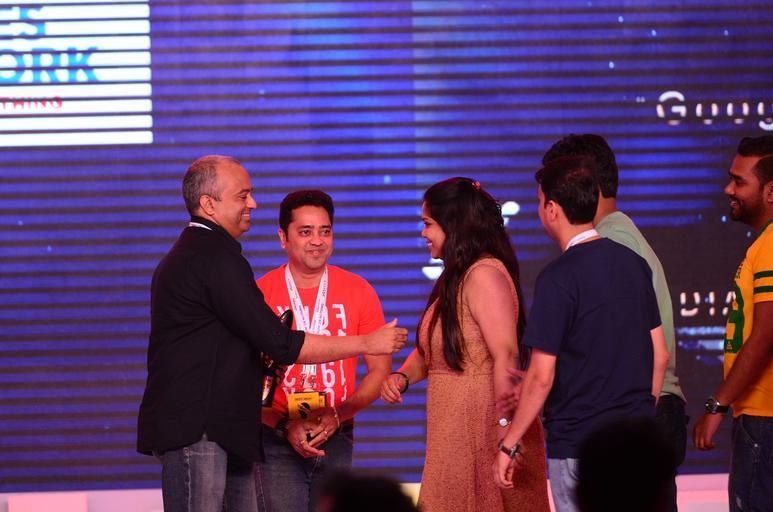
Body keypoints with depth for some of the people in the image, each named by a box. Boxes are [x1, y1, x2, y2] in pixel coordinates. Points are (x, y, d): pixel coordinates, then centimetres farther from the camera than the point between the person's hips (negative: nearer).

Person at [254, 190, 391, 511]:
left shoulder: (358, 292, 2)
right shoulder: (260, 294, -3)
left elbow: (379, 370, 5)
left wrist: (336, 416, -9)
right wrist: (285, 425, -13)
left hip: (336, 439, 2)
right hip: (276, 440, -2)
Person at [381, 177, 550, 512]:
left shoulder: (485, 275, -14)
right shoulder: (454, 278, 18)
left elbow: (506, 356, -23)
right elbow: (430, 350, 25)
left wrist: (505, 429, -29)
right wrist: (402, 376, 4)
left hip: (483, 426, -10)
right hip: (455, 433, 10)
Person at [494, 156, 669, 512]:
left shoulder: (559, 276, -14)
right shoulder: (634, 263, 6)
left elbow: (542, 377, -15)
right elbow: (659, 355, 11)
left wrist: (509, 445, -7)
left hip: (579, 445, -6)